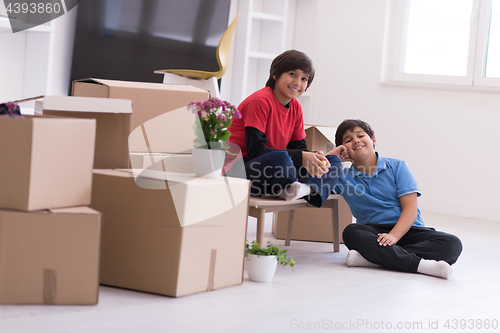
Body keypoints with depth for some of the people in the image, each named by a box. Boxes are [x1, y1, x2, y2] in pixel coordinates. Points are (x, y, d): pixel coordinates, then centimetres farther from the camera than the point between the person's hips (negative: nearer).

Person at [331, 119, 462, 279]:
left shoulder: (397, 167, 6)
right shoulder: (343, 177, 13)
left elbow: (410, 209, -4)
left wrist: (393, 236, -21)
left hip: (406, 230, 0)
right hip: (373, 232, 0)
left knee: (452, 244, -26)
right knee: (351, 232, -34)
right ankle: (420, 264, -40)